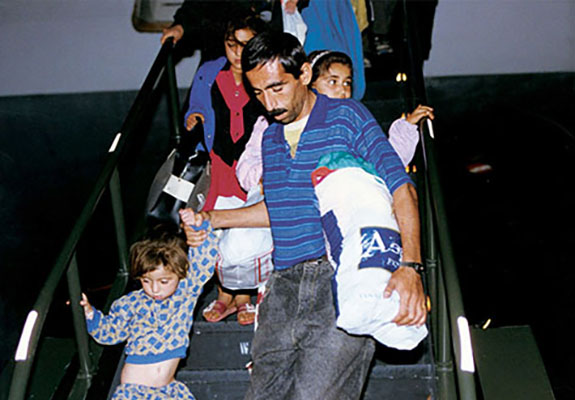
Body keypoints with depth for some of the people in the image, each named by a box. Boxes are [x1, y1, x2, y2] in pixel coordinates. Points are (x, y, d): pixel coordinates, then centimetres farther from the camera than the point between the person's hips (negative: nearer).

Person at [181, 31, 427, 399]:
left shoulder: (347, 116, 0)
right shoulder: (270, 138, 19)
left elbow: (402, 188, -7)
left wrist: (410, 267, -20)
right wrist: (212, 219, 22)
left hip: (341, 284, -6)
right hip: (284, 288, 6)